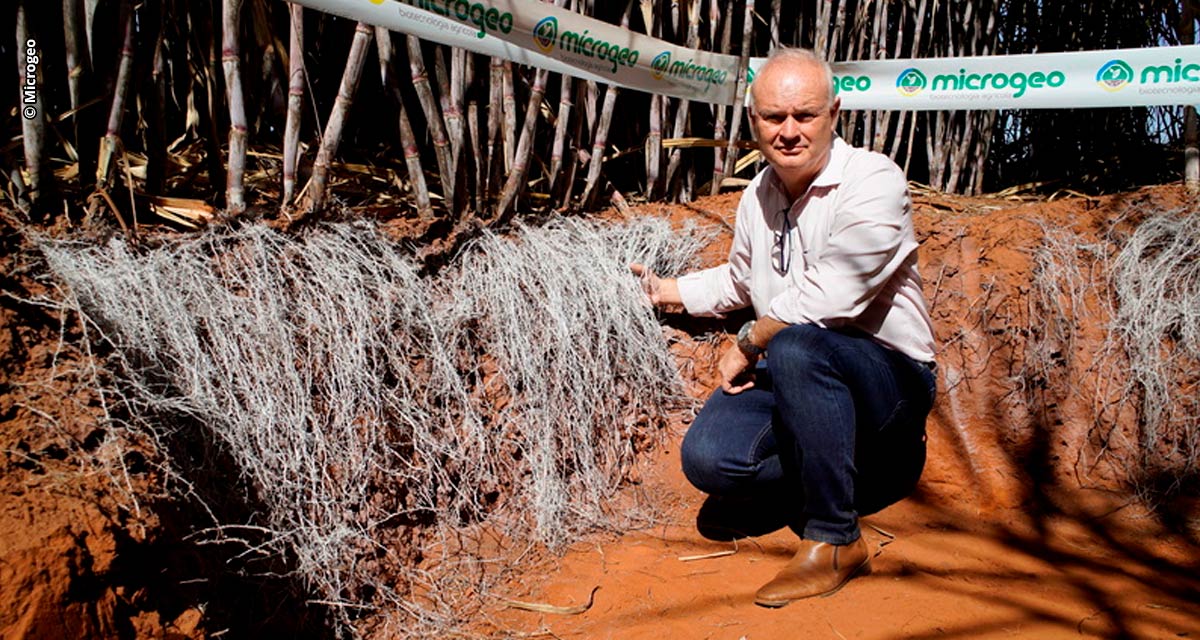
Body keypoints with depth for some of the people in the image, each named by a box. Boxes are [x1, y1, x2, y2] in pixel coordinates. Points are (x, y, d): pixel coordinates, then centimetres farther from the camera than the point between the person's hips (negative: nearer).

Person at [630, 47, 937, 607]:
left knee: (795, 347, -39)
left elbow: (824, 301, -26)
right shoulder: (758, 194, 7)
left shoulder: (874, 182, -16)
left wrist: (747, 344, -12)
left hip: (888, 377, -6)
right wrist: (666, 289, 24)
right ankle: (858, 474, 5)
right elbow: (739, 281, 28)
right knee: (708, 459, -18)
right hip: (792, 374, 6)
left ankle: (835, 542, -22)